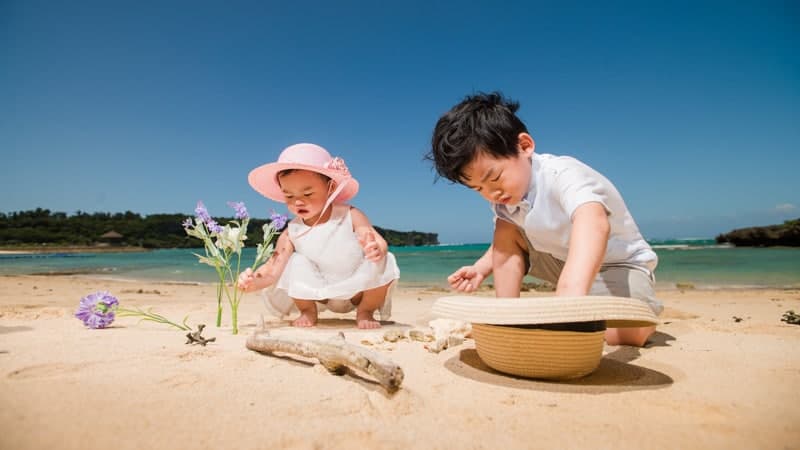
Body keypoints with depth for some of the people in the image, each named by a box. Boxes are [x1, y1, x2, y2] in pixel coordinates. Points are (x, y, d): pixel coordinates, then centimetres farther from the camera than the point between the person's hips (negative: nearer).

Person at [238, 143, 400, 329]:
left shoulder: (350, 216, -20)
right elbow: (272, 269, -19)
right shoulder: (291, 233, -15)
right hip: (321, 295, 1)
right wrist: (253, 281, -41)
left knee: (381, 264, -28)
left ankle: (365, 312, -1)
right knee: (297, 263, -23)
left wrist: (377, 250, -53)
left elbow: (379, 243, -28)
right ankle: (308, 312, 4)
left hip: (358, 292, -1)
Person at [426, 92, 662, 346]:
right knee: (505, 229, -12)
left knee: (627, 333, -33)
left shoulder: (562, 174, -33)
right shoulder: (502, 199, -9)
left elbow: (593, 224, -54)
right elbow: (504, 244, 8)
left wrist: (570, 294, -70)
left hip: (618, 263, -6)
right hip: (563, 260, 6)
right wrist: (482, 268, -13)